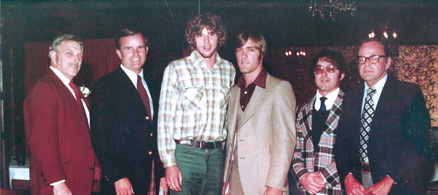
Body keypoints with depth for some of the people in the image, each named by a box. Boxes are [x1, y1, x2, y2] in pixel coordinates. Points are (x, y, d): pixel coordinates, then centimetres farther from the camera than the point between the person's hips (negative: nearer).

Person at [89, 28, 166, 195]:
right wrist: (117, 177, -16)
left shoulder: (152, 84, 11)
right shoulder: (105, 87, -7)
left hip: (150, 175, 5)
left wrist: (162, 173, 9)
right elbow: (100, 137, -12)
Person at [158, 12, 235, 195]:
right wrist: (169, 163, -11)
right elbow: (165, 118, -4)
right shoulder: (176, 69, -2)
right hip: (185, 153, -3)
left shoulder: (229, 70, 9)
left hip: (216, 154, 4)